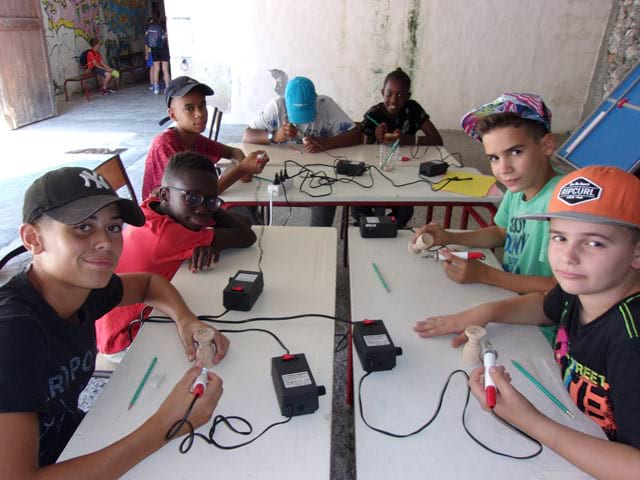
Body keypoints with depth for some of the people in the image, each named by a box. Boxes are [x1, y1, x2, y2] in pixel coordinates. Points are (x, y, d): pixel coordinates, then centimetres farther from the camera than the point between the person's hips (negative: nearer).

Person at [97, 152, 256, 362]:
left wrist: (211, 242, -27)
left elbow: (242, 224, -8)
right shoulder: (162, 234, -33)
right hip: (124, 341, -7)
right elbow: (247, 236, -27)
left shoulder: (157, 207, -9)